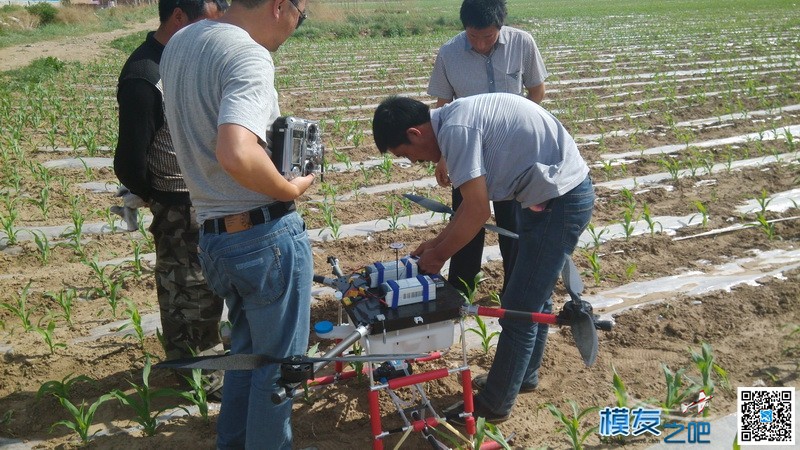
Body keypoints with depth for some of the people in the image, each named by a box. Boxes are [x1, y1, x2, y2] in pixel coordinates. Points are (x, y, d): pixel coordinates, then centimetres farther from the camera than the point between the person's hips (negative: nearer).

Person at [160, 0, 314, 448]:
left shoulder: (178, 43, 8)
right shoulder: (249, 55, -20)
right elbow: (237, 155, -36)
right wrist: (289, 189, -17)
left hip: (214, 235, 9)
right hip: (267, 235, -8)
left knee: (247, 348, 27)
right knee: (279, 361, 11)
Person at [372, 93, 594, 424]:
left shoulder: (455, 129, -23)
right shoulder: (457, 118, 8)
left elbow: (477, 211, -23)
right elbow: (474, 200, 14)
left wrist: (438, 255, -9)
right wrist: (438, 242, 12)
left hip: (561, 201, -10)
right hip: (551, 195, 10)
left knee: (519, 309, -1)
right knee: (531, 297, 22)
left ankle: (494, 405, 14)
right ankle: (521, 374, 41)